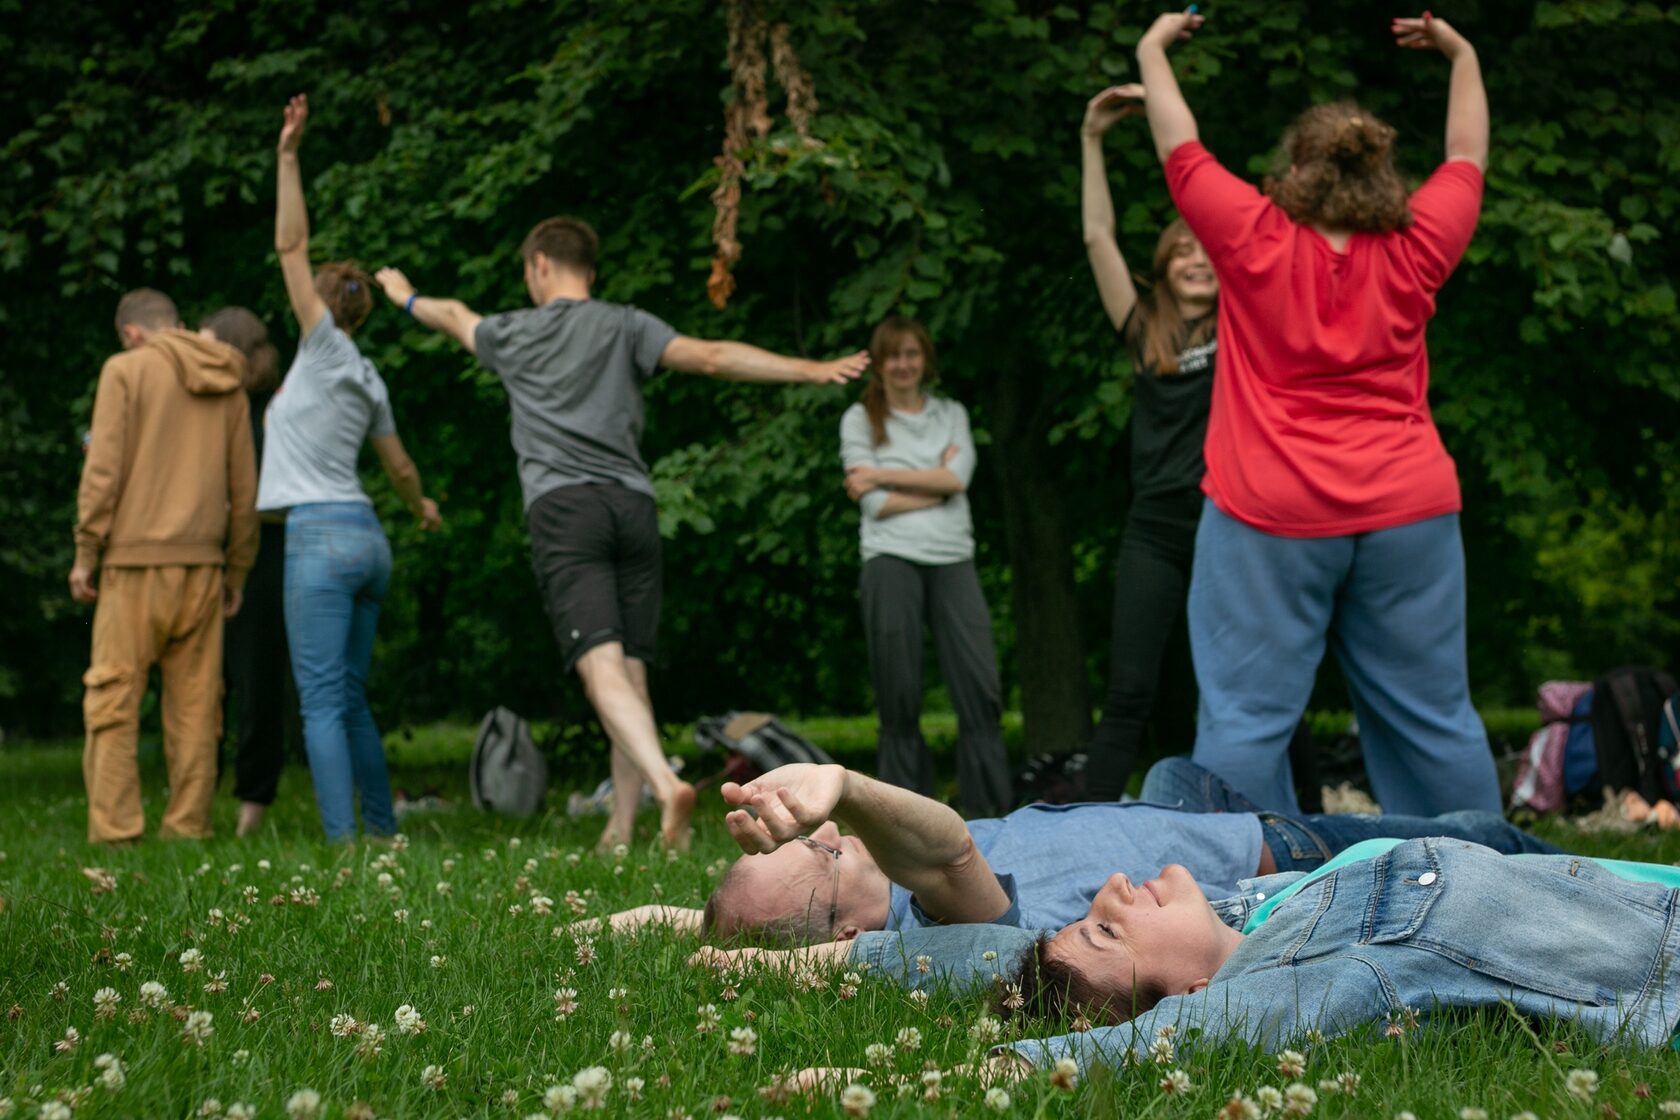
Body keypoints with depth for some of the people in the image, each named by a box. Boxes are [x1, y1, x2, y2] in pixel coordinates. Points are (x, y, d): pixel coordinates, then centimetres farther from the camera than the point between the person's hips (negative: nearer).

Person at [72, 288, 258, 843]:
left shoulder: (126, 370, -1)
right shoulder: (227, 385, 13)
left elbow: (104, 470, -8)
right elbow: (244, 489, 13)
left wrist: (86, 554, -3)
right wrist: (235, 571, 19)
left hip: (136, 559, -4)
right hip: (202, 566, 4)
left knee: (113, 697, -2)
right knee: (195, 702, 7)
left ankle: (114, 828, -8)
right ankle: (188, 825, 6)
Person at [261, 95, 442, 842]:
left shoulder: (327, 347, -2)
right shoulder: (369, 382, 16)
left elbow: (292, 245, -6)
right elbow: (400, 468, 26)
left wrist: (288, 156, -6)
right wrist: (423, 508, 46)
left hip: (321, 536, -8)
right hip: (367, 537, 8)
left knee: (322, 702, -9)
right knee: (350, 699, 14)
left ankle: (342, 840, -14)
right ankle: (382, 829, 16)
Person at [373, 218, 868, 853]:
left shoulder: (512, 333, 17)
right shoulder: (626, 327, 13)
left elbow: (455, 318, 39)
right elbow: (709, 357, -1)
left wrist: (407, 298, 62)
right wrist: (812, 371, -4)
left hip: (562, 509, -2)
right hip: (632, 505, 2)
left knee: (601, 665, -17)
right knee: (632, 670, 8)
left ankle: (666, 783, -39)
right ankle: (622, 826, 6)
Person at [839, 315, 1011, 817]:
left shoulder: (951, 414, 18)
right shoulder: (861, 419, 8)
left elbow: (958, 477, -2)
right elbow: (877, 505, -3)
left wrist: (881, 476, -4)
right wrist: (936, 483, -1)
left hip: (952, 559, 3)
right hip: (891, 561, -2)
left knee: (981, 688, -7)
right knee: (899, 698, -2)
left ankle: (991, 809, -3)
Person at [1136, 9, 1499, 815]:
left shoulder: (1254, 239, -4)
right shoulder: (1414, 247, 2)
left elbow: (1180, 149, 9)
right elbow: (1467, 160, 19)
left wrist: (1153, 53, 24)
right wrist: (1463, 58, 34)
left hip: (1272, 515, -3)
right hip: (1407, 512, 3)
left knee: (1246, 715, -2)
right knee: (1430, 715, 9)